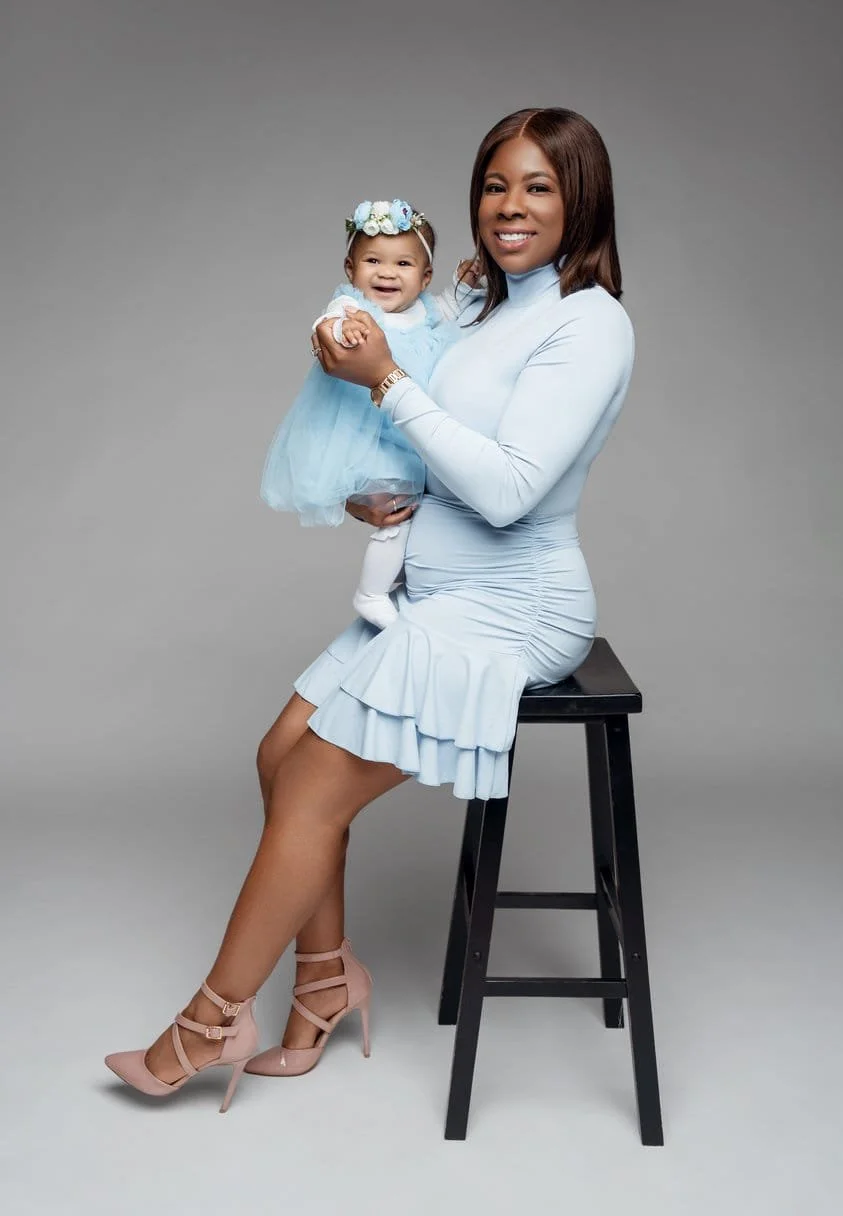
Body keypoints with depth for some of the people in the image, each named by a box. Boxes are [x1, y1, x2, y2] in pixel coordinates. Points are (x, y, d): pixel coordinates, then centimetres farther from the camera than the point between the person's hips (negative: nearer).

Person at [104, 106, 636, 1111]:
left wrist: (385, 379, -18)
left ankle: (216, 1019, 7)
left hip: (510, 612, -8)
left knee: (317, 788, -9)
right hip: (431, 601, 8)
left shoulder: (590, 323, -12)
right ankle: (326, 978, 17)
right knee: (283, 756, 2)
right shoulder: (480, 313, 13)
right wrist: (366, 494, 0)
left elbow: (507, 489, -23)